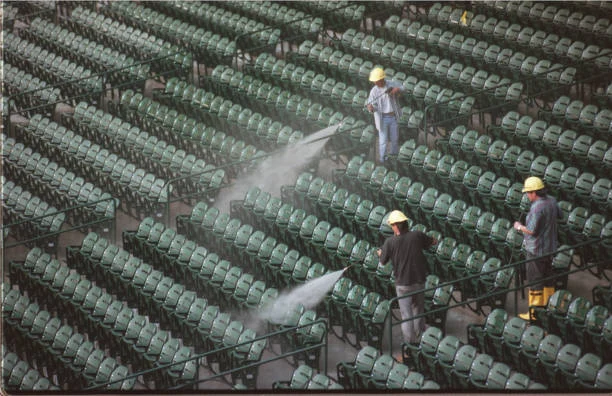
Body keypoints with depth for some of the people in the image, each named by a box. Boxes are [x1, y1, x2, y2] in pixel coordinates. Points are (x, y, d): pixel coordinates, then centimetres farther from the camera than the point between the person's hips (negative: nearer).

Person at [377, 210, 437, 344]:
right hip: (419, 281, 3)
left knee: (406, 315, 7)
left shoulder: (390, 242, -15)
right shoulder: (417, 235, -8)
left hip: (402, 284, -3)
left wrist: (380, 253, 21)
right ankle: (421, 339, 34)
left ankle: (410, 343, 10)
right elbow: (433, 242, 10)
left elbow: (383, 261, -1)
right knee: (419, 312, 21)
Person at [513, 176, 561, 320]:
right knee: (547, 276, 21)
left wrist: (519, 227, -11)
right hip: (550, 247, 9)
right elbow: (559, 215, 18)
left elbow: (531, 230, -27)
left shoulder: (537, 208, -26)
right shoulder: (551, 201, 0)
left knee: (534, 281, 1)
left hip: (536, 250, -9)